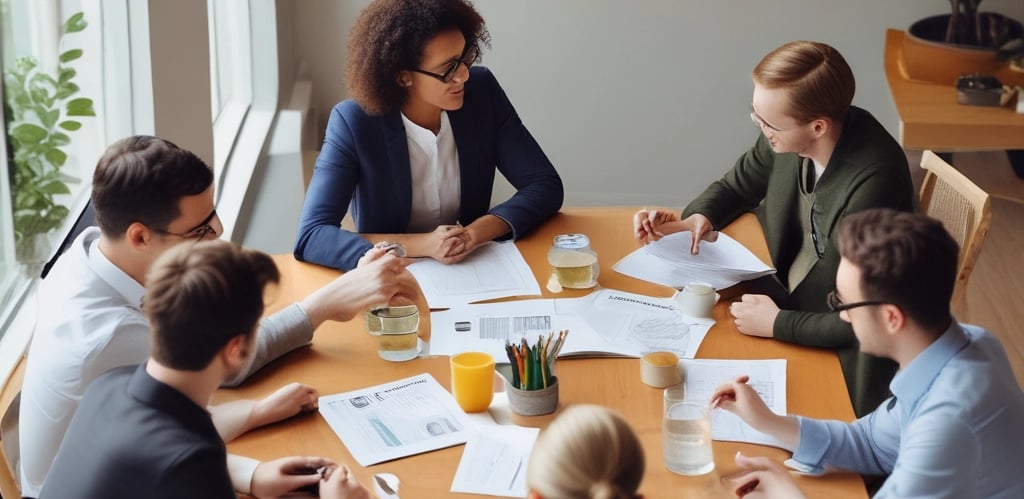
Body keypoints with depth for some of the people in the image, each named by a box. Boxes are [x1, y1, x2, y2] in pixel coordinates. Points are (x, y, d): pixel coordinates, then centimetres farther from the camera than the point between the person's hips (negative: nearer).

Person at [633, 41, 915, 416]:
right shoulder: (789, 137, -11)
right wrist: (696, 219, -7)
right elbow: (737, 187, 12)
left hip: (837, 355, -7)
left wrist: (776, 324, -22)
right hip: (785, 299, 7)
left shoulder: (873, 182, -32)